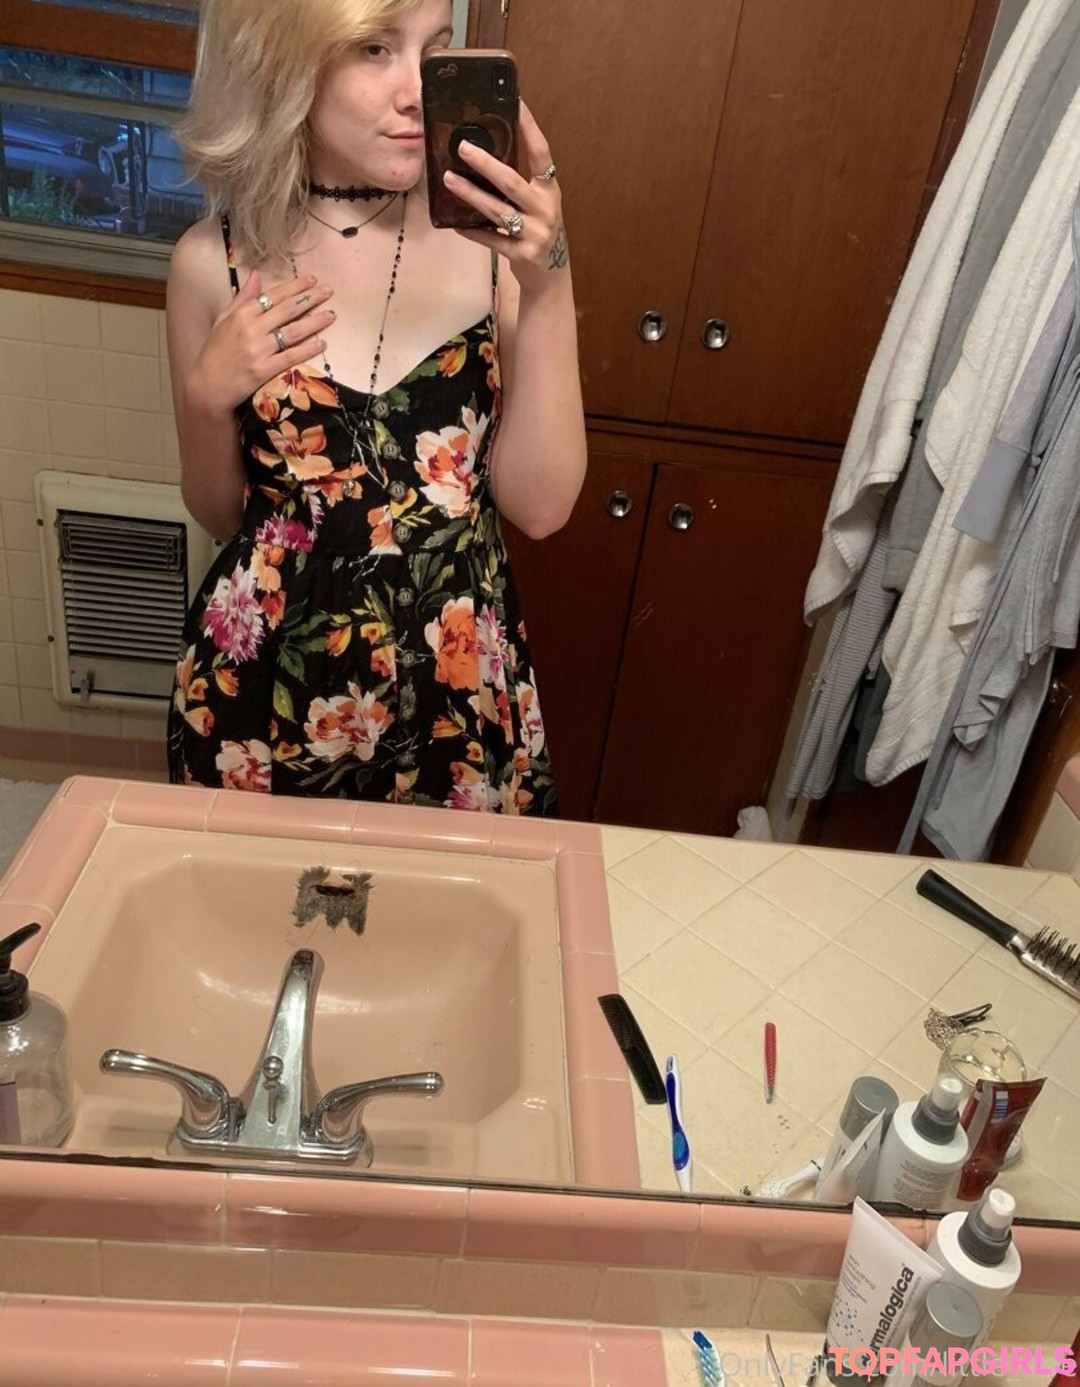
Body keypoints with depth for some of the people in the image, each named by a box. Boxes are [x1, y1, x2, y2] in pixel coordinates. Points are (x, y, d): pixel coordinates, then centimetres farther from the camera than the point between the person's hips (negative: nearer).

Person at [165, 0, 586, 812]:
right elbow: (220, 517, 4)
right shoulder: (216, 261, -6)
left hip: (455, 681, 0)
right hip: (265, 679, 1)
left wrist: (547, 284, -21)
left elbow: (539, 506, -13)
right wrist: (208, 399, -15)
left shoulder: (486, 236, -8)